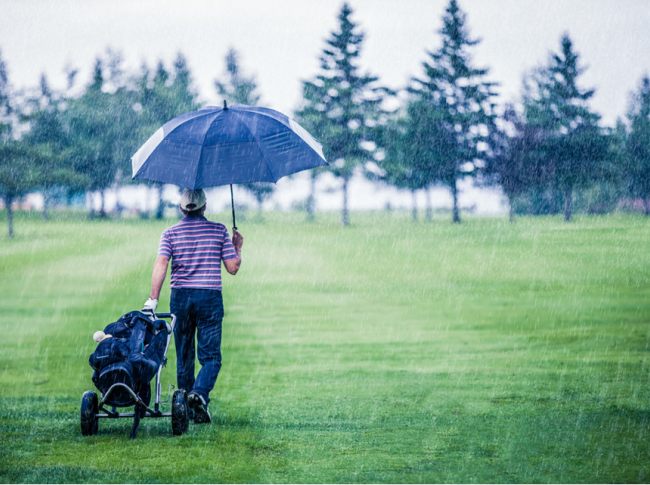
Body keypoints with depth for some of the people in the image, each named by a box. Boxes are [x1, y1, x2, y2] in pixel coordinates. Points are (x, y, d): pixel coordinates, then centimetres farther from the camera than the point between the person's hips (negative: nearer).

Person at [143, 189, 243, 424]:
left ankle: (186, 408, 17)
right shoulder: (219, 230, 3)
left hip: (180, 296, 2)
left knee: (184, 356, 12)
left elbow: (160, 265, -11)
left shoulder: (170, 233, 4)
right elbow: (233, 267, 1)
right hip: (210, 297, -2)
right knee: (210, 355, -1)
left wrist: (153, 299, -16)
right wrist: (237, 248, 21)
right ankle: (199, 393, -28)